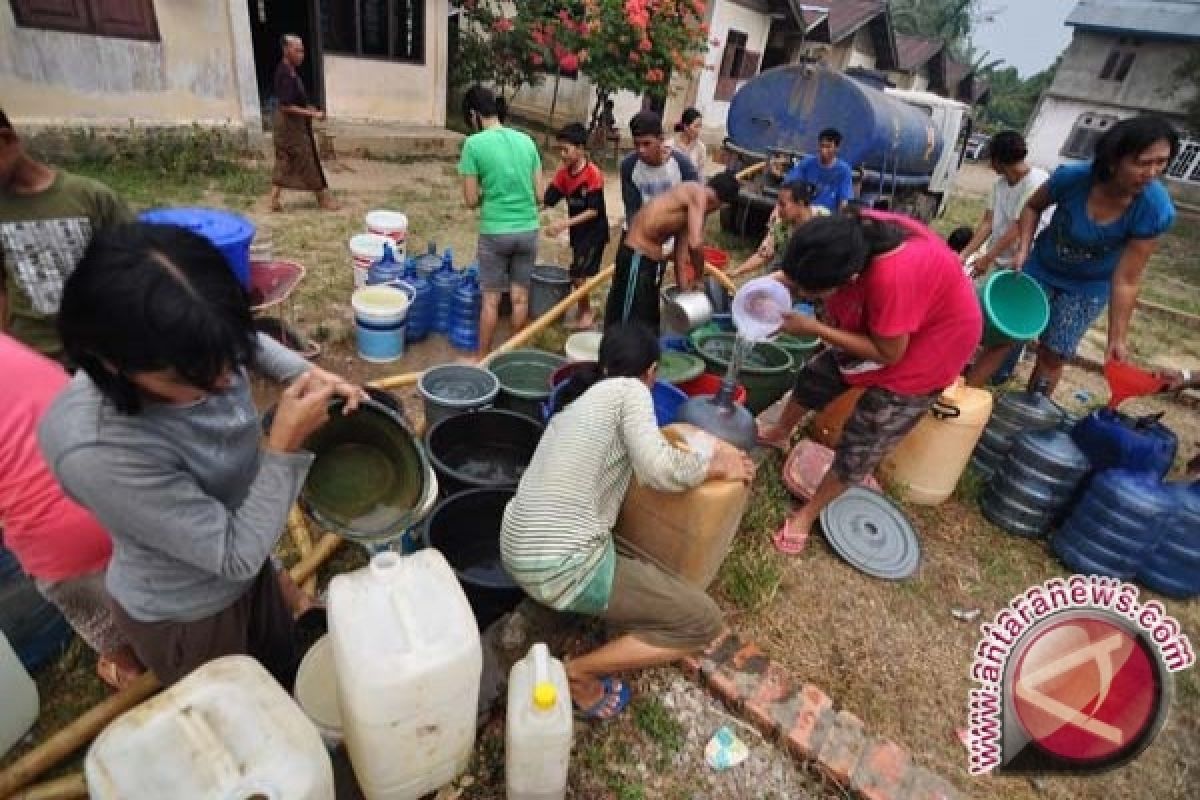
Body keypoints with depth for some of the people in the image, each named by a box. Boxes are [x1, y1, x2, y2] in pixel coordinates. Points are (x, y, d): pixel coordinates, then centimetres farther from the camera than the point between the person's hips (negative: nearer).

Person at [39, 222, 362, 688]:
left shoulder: (191, 354, -25)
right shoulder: (95, 451, -41)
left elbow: (252, 343, 3)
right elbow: (237, 557, -31)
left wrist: (309, 374, -14)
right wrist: (284, 445, -36)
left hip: (244, 562, 6)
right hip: (183, 616, -5)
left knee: (285, 672, 33)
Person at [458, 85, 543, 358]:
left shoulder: (473, 144, -7)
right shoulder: (526, 140, 6)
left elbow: (471, 200, -6)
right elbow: (539, 193, 7)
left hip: (495, 231, -4)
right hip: (529, 229, 4)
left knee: (491, 299, 7)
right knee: (520, 297, 13)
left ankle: (483, 358, 18)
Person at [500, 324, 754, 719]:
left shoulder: (579, 398, 17)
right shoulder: (629, 390, -6)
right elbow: (660, 470, -19)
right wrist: (716, 467, 0)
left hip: (516, 550, 9)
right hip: (563, 566, -9)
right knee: (704, 621, 3)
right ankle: (579, 673, 2)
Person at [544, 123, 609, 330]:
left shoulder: (593, 174, -20)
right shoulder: (563, 173, -1)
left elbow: (594, 210, -23)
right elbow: (547, 200, -2)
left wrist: (565, 224, -29)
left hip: (595, 231, -7)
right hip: (577, 230, 7)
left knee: (578, 274, -10)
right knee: (579, 273, 13)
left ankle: (586, 312, 10)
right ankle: (585, 310, 29)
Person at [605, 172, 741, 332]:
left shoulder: (690, 208, 15)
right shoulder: (698, 194, -13)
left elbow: (681, 252, 15)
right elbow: (695, 244, -26)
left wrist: (685, 292, 12)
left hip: (651, 256, 10)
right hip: (639, 254, -10)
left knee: (649, 317, 20)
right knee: (629, 320, -3)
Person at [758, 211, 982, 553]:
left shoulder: (894, 277, -44)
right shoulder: (852, 232, -26)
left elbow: (888, 353, -29)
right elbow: (807, 271, -4)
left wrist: (814, 328, -29)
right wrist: (784, 281, -24)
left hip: (933, 341, -6)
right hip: (877, 324, 7)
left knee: (861, 441, 0)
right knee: (816, 376, 18)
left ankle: (809, 514, 19)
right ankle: (780, 432, 46)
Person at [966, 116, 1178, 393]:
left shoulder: (1155, 210, -27)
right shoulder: (1072, 176, -26)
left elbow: (1125, 280, -21)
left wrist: (1117, 338, -20)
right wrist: (1023, 250, -18)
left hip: (1088, 288, 0)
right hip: (1040, 268, 0)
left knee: (1052, 357, 5)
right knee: (1002, 337, 0)